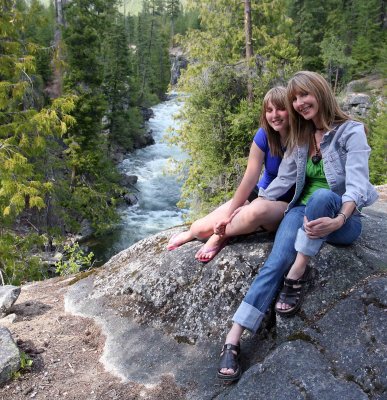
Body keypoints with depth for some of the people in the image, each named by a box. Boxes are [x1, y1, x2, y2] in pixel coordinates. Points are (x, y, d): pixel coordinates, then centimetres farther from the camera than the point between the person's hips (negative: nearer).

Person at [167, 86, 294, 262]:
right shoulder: (264, 135, -10)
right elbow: (250, 178, -11)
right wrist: (228, 213, -14)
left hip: (288, 203, -3)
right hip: (262, 194, 3)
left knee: (257, 210, -41)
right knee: (200, 229, -9)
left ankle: (219, 235, -13)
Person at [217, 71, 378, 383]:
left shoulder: (351, 131, -7)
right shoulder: (300, 137, 12)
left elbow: (357, 183, -21)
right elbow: (283, 180, 14)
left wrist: (338, 220, -39)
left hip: (342, 220, -4)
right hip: (303, 211, 4)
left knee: (320, 197, -39)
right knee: (276, 262, -23)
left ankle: (297, 276, -27)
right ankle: (232, 341, -29)